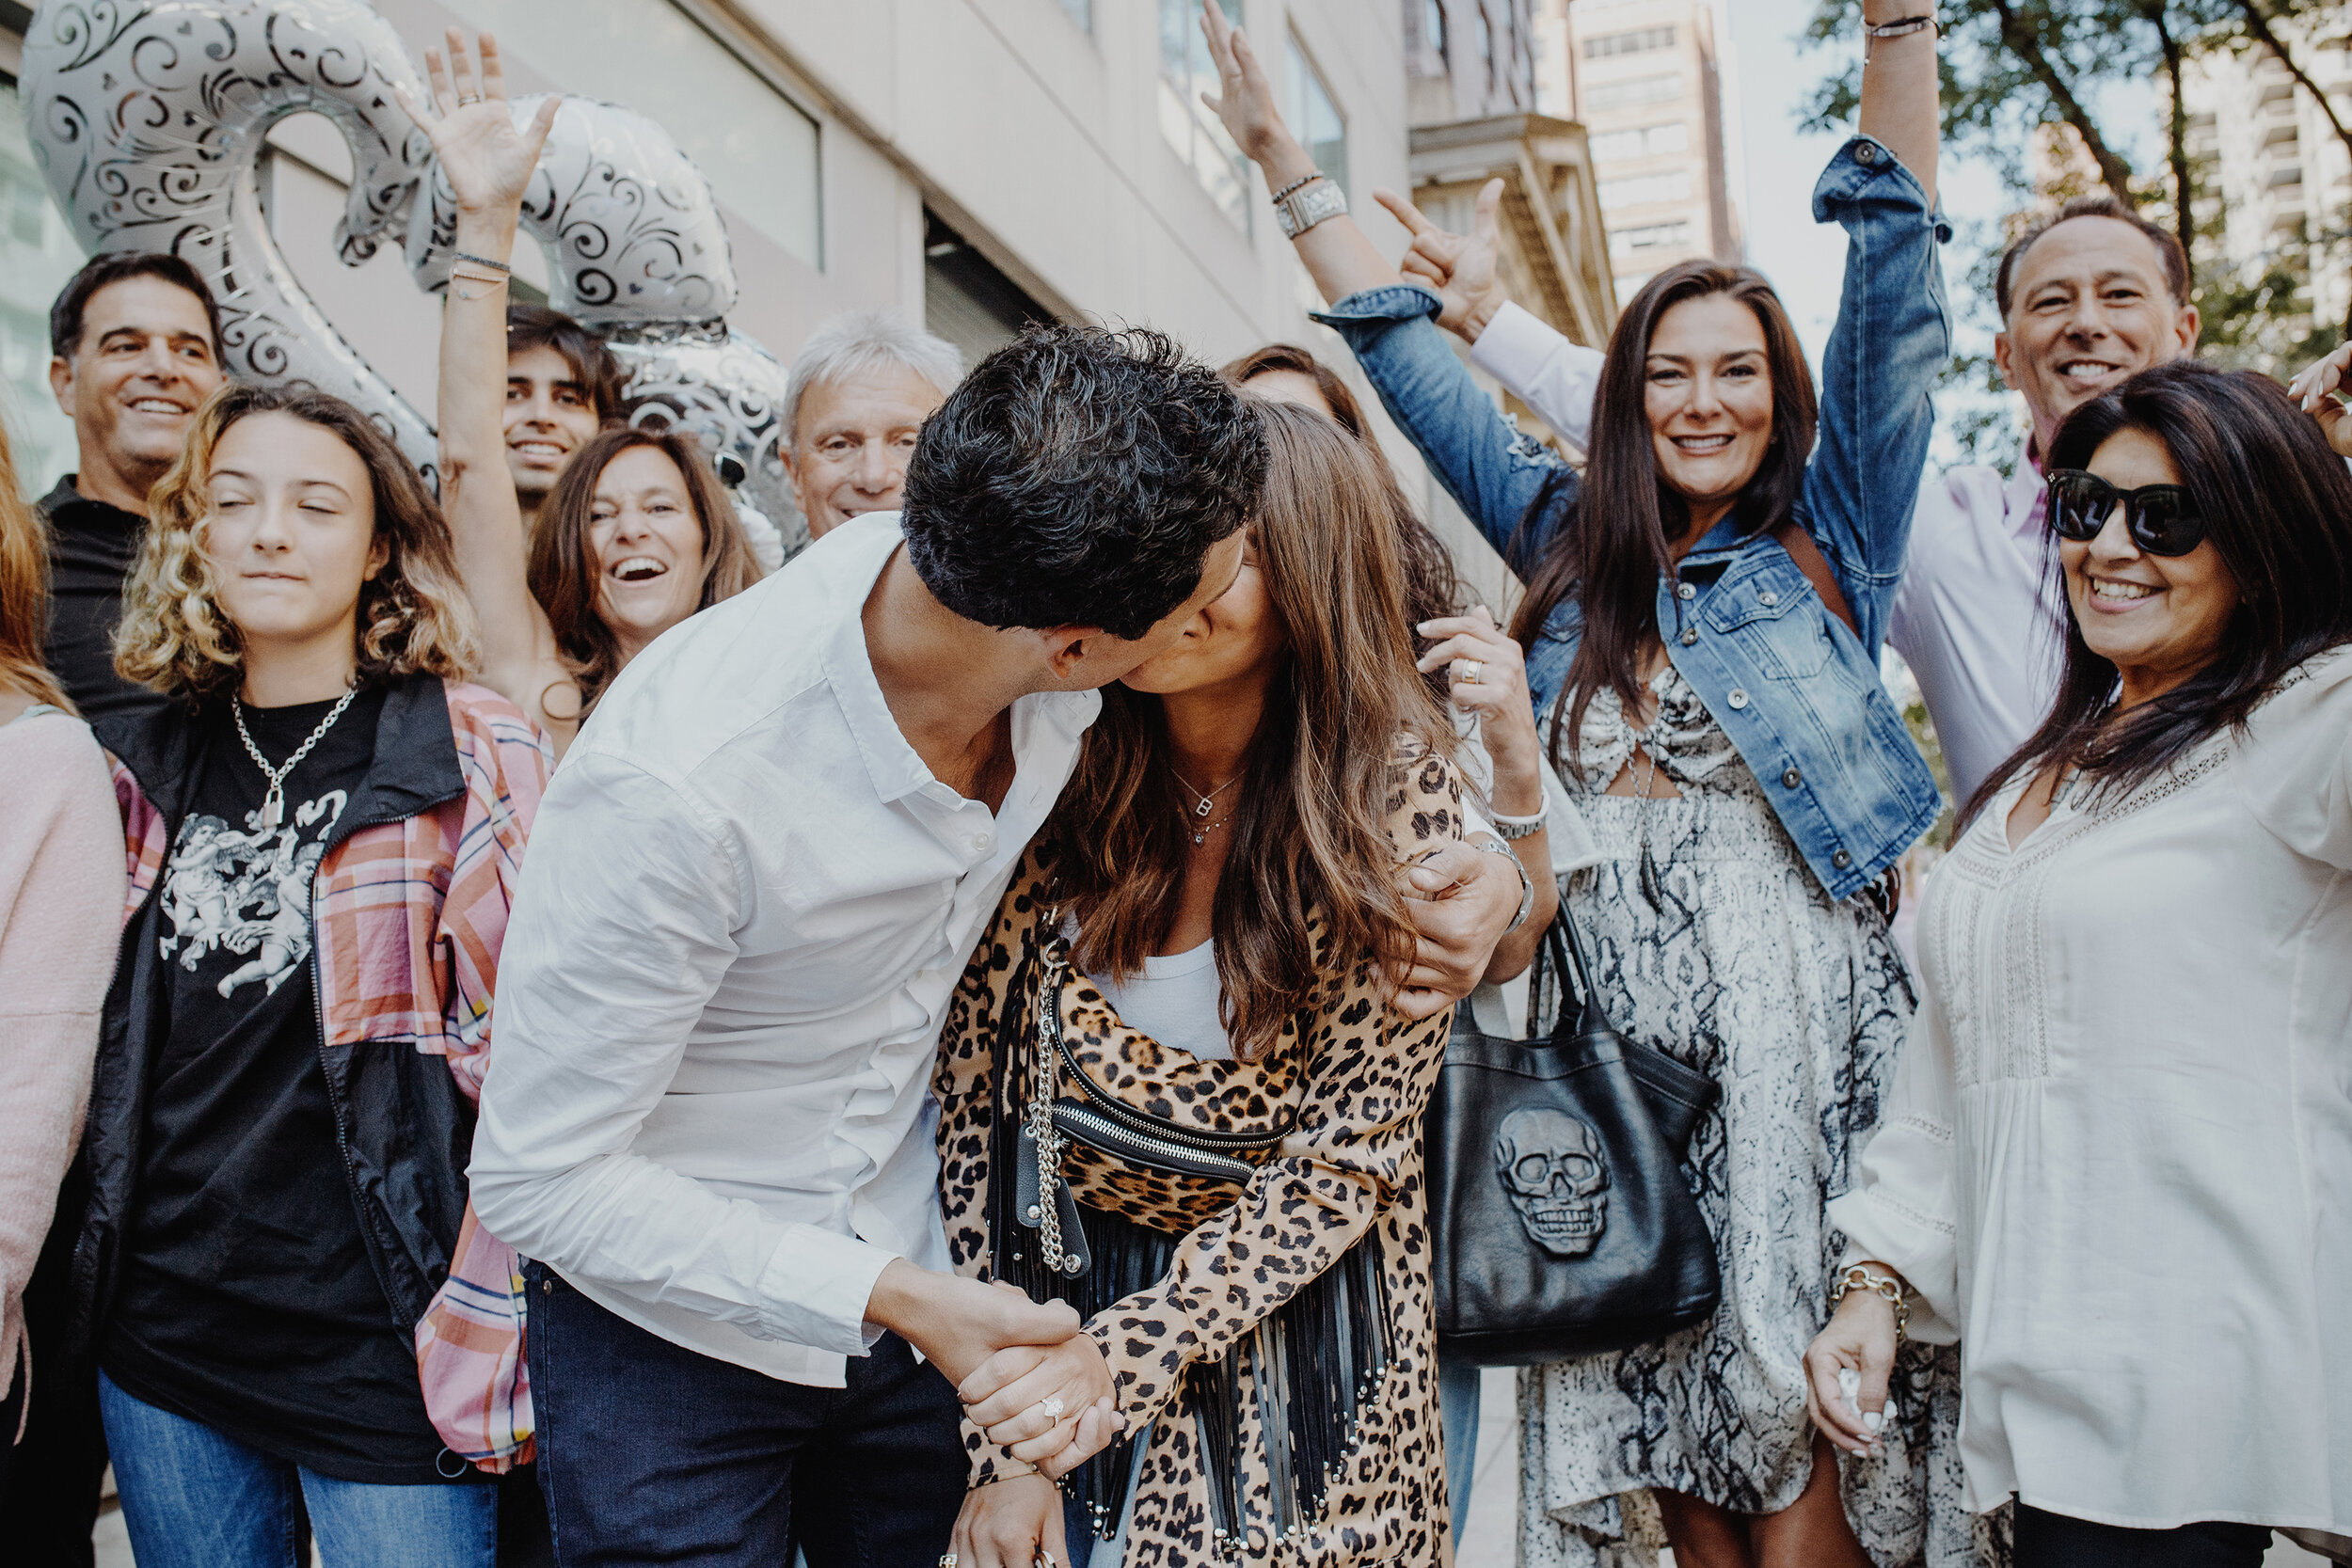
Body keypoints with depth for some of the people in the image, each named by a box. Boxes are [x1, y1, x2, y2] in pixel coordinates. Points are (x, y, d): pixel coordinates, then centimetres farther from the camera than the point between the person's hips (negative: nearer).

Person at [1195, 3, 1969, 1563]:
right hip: (1619, 1027, 3)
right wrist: (1283, 153, 22)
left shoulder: (1830, 537, 8)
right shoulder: (1571, 543, 16)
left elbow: (1896, 276, 1)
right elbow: (1406, 349, 19)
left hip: (1802, 1018, -3)